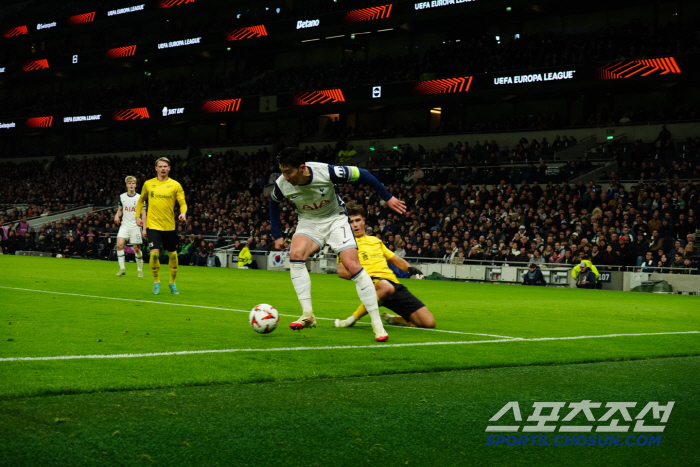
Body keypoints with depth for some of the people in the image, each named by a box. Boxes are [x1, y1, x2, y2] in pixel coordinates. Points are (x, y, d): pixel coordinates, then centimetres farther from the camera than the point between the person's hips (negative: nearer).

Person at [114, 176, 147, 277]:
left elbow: (143, 214, -3)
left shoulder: (139, 198, -4)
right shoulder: (122, 197, 5)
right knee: (119, 244, -16)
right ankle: (122, 268, -9)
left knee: (137, 248, 0)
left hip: (135, 226, -2)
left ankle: (140, 269, 17)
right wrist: (117, 215, -5)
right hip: (124, 225, 2)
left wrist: (144, 229, -8)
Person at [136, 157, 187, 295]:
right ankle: (156, 282, 4)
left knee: (172, 255, 6)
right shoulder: (148, 184, 5)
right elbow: (141, 200, 19)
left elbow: (182, 203, -2)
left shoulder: (175, 185, 1)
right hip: (153, 225, -1)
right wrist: (137, 216, 11)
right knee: (154, 253, -15)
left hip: (169, 225, 1)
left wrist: (183, 213, -22)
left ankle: (172, 283, 26)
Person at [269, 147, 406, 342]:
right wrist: (277, 235, 6)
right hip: (309, 222, 3)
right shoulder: (281, 184, -20)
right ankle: (308, 315, -22)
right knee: (295, 254, -28)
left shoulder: (327, 172, -31)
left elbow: (361, 174, -15)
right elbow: (273, 203, 5)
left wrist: (388, 197, -11)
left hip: (335, 218, -2)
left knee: (352, 265, -18)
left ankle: (377, 324, -12)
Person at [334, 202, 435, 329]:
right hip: (373, 282, -6)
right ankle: (354, 318, -22)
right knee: (386, 287, -46)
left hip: (394, 283, 6)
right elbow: (342, 271, -5)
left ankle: (393, 319, 21)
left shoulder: (375, 240, 27)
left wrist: (409, 268, 12)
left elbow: (395, 259, 33)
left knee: (429, 322, -7)